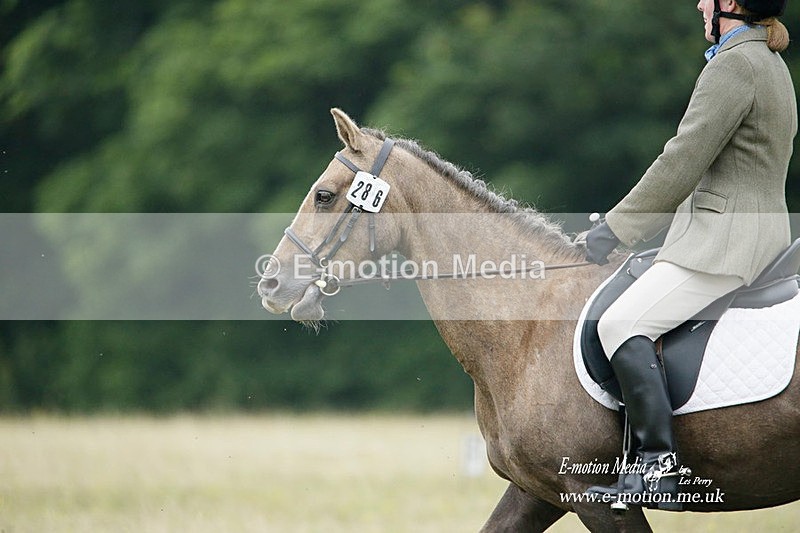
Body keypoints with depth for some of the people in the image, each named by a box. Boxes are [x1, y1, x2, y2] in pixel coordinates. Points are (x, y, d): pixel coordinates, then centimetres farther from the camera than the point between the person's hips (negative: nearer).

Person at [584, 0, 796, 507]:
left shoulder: (733, 66, -15)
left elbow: (682, 163, -17)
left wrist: (616, 227, -10)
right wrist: (632, 219, 22)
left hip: (726, 240, -11)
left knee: (622, 322, -18)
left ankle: (660, 465, -27)